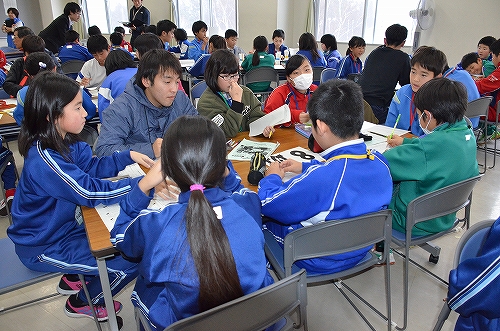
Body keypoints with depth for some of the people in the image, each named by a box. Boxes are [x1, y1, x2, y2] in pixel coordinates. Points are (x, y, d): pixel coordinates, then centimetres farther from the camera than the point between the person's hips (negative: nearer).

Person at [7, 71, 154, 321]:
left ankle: (75, 279, 28)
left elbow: (93, 166, 6)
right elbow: (91, 191, -33)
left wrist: (129, 156, -7)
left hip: (64, 225, 9)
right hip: (43, 247, -9)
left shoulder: (65, 142, -5)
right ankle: (82, 304, 17)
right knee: (131, 259, -11)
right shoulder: (44, 159, -33)